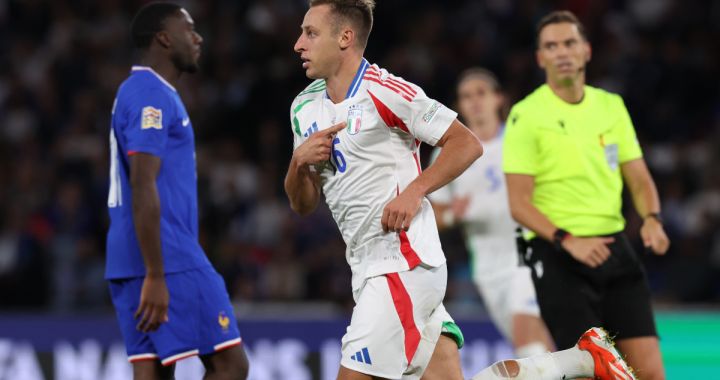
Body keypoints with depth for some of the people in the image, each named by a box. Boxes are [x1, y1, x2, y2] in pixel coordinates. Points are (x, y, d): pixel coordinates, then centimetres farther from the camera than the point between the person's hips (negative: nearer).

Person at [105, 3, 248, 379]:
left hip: (131, 263, 10)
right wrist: (155, 277, -23)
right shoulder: (152, 97, -12)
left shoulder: (137, 92, 21)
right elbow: (143, 189, -20)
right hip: (168, 260, -10)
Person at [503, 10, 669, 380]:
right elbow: (519, 203, -9)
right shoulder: (526, 115, -5)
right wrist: (568, 240, -23)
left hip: (614, 248, 5)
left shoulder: (611, 105, 11)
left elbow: (639, 179, 14)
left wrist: (652, 219, -7)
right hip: (557, 254, -5)